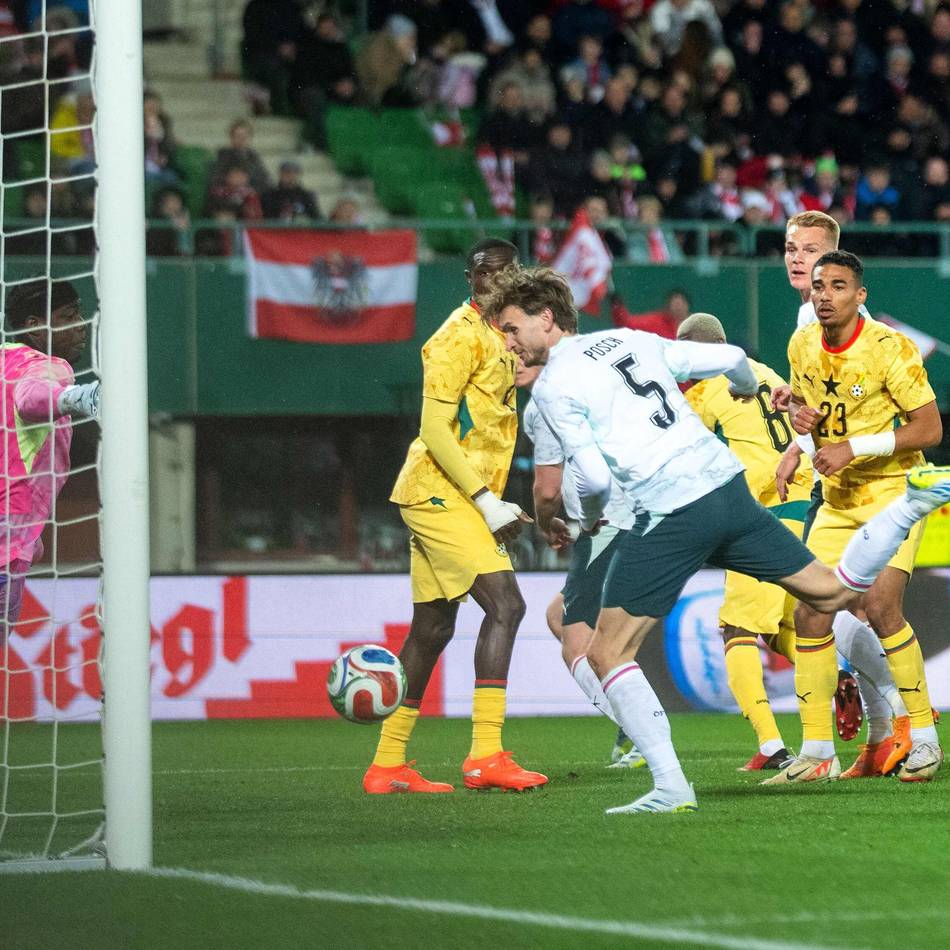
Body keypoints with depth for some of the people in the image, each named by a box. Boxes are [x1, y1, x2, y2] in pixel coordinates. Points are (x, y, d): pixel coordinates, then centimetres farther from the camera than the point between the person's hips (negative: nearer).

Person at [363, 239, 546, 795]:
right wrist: (487, 501, -19)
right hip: (441, 493, -10)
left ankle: (388, 765, 15)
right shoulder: (461, 336, -13)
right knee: (505, 605, -18)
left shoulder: (499, 337, 17)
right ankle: (486, 756, -21)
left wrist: (497, 504, 16)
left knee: (433, 628, 10)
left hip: (464, 496, 10)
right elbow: (435, 429, -18)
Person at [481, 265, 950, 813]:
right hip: (729, 486, 7)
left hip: (671, 516, -7)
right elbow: (730, 357, 19)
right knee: (833, 593, 22)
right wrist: (749, 386, 44)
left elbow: (593, 477, -9)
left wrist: (591, 516, 14)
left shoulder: (553, 385, -2)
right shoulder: (631, 340, 17)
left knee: (607, 654, 1)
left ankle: (671, 788, -7)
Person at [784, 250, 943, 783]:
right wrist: (802, 416, -4)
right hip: (838, 501, 6)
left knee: (881, 605, -21)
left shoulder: (890, 349, -17)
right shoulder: (803, 346, 2)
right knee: (810, 614, -3)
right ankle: (817, 749, 7)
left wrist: (855, 448, -22)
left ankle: (925, 738, -7)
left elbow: (930, 429, -16)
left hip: (895, 493, -6)